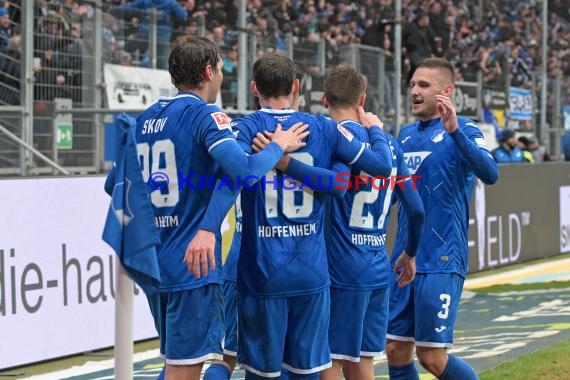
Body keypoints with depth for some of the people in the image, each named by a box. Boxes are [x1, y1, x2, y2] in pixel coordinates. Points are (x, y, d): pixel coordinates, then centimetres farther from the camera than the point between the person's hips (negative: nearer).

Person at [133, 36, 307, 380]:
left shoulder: (144, 120, 12)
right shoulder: (205, 115, -10)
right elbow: (244, 171, -25)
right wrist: (278, 146, -7)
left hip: (154, 263, 8)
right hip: (193, 265, -8)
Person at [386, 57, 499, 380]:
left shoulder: (462, 130, -7)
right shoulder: (406, 134, 14)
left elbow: (490, 174, -24)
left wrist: (455, 130, -36)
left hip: (441, 263, -7)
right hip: (404, 259, 7)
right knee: (396, 351, 6)